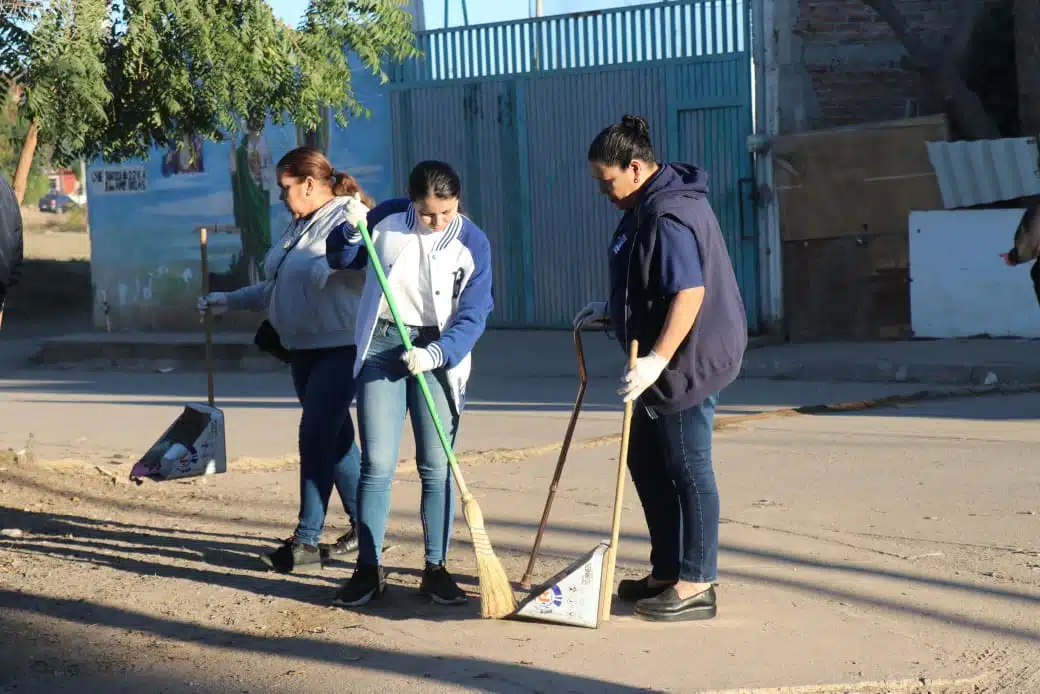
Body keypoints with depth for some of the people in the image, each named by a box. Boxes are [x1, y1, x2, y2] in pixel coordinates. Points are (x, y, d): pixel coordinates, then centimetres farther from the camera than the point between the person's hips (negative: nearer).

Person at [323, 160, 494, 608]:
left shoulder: (473, 244, -6)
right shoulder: (386, 220, -2)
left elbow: (473, 316, -9)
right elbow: (342, 262, 13)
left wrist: (435, 353, -25)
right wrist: (350, 231, -9)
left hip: (439, 354, 0)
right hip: (382, 346, 1)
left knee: (436, 467, 0)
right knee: (377, 465, -4)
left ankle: (436, 570, 9)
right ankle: (368, 570, 2)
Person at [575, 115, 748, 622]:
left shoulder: (669, 216, -21)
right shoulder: (646, 207, 14)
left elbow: (689, 293, -29)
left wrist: (658, 359, -32)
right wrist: (611, 310, 19)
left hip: (687, 360, -11)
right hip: (667, 362, 11)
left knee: (688, 470, -4)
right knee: (645, 461, 16)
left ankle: (696, 585, 3)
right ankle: (667, 572, 26)